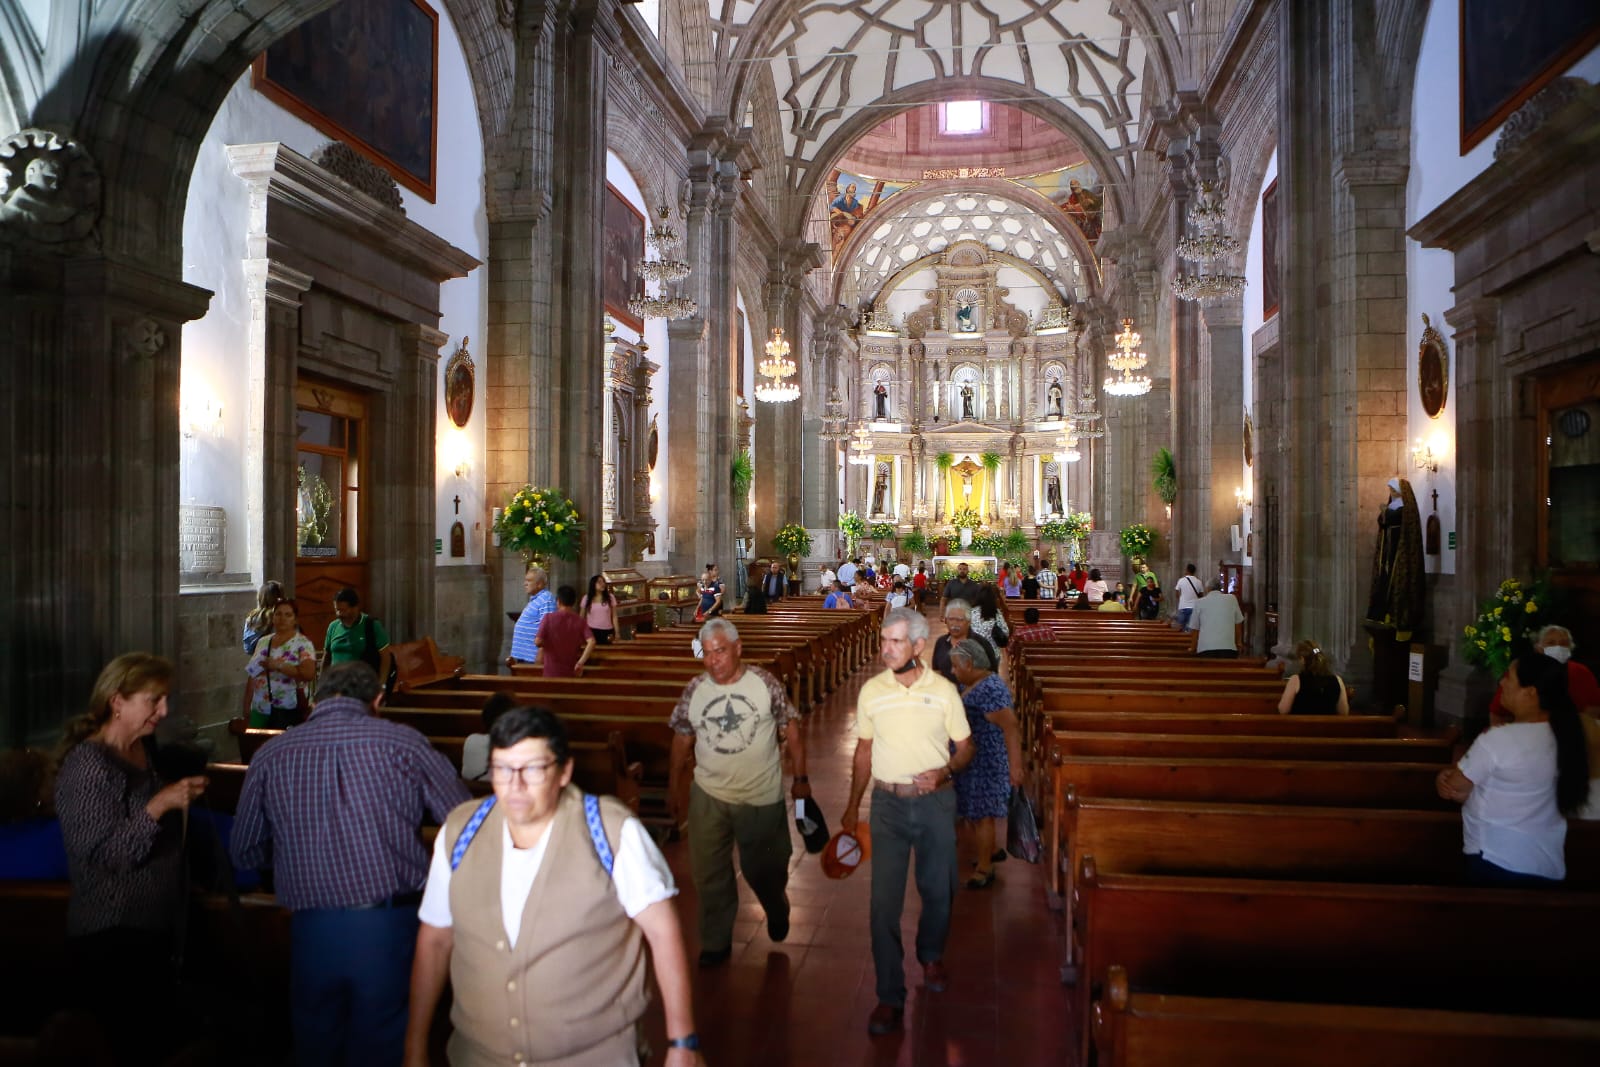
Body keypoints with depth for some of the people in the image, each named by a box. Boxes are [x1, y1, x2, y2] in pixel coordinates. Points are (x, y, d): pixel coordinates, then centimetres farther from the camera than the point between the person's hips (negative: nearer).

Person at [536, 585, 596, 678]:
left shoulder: (549, 618, -7)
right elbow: (591, 642, -14)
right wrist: (580, 663, -11)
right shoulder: (579, 621, -1)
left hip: (552, 672, -2)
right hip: (572, 672, 2)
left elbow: (538, 642, -13)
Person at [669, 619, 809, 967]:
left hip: (762, 797, -2)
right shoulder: (694, 691, -4)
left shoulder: (765, 684, -11)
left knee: (763, 868, 15)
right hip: (708, 795, 2)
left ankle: (777, 909, 48)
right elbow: (682, 738, 6)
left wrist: (800, 778, -2)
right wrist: (676, 786, 11)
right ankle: (715, 942, 29)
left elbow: (791, 729, -4)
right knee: (710, 873, 9)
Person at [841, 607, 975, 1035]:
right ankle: (890, 997, 9)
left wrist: (944, 772, -18)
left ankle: (931, 954, 44)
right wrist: (853, 805, 12)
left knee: (938, 889, 14)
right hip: (888, 803, 0)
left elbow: (965, 747, 3)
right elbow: (864, 750, 9)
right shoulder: (871, 691, -2)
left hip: (935, 802, 0)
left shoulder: (944, 691, -6)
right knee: (885, 899, -2)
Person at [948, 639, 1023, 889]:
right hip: (970, 760, 9)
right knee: (972, 812, 20)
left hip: (985, 763, -9)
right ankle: (990, 851, 39)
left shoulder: (991, 690, -25)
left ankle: (984, 869, 16)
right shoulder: (970, 684, 6)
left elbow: (1011, 728, -27)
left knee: (980, 814, 2)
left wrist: (1015, 767, -27)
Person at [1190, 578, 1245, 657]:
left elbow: (1195, 629, 14)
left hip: (1205, 649, 0)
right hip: (1228, 649, 0)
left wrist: (1193, 649, 28)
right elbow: (1238, 624, 19)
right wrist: (1238, 643, 35)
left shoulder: (1200, 602, 10)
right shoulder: (1231, 599, 11)